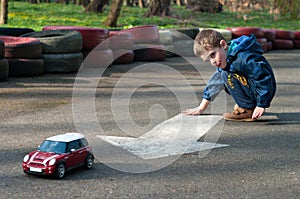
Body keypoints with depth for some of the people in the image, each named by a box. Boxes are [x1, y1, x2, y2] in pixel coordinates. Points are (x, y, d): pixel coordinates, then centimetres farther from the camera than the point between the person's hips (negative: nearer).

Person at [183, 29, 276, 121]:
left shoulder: (242, 58, -25)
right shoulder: (225, 61, 6)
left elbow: (263, 76, -28)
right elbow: (215, 83, 16)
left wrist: (261, 105, -28)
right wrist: (201, 108, 19)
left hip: (265, 93, -10)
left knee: (227, 75, -20)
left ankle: (248, 109, -14)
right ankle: (243, 104, 10)